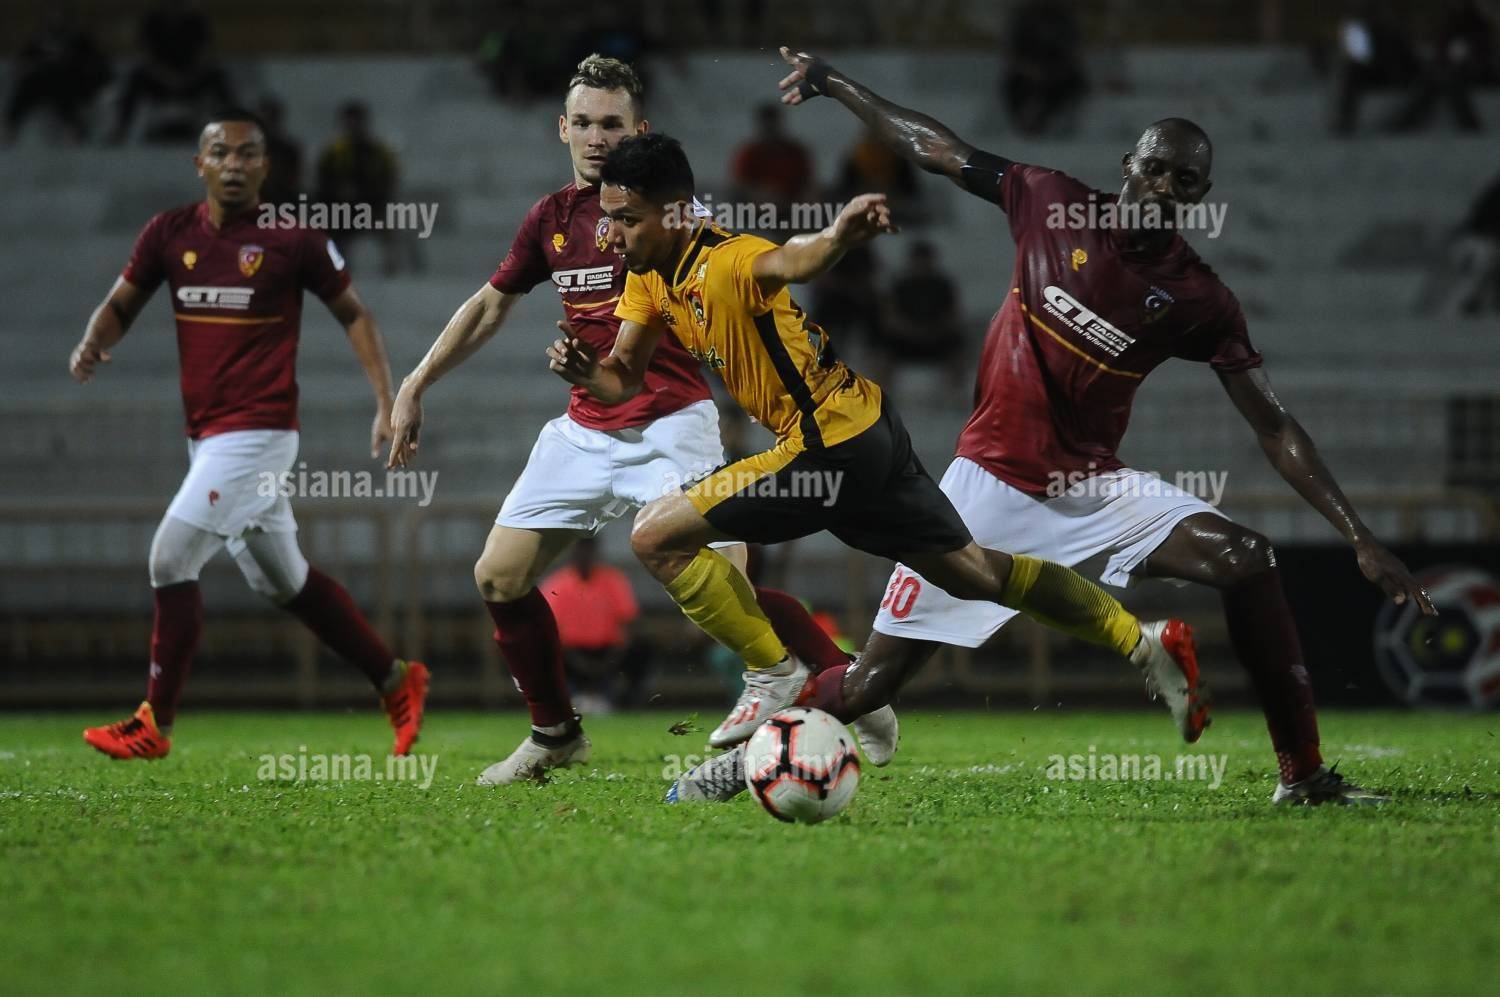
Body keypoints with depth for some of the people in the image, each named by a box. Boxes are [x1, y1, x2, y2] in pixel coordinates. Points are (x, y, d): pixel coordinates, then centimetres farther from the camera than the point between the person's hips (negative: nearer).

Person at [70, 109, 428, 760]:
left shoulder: (292, 239, -6)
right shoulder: (169, 233, 6)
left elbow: (352, 314, 2)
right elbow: (121, 304, 11)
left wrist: (387, 402, -5)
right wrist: (93, 344, -12)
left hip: (258, 431, -6)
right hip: (206, 433, 6)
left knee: (171, 558, -13)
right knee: (281, 581, 15)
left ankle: (154, 724, -2)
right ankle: (396, 682, 28)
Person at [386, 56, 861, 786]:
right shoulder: (552, 218, 9)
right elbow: (491, 305, 22)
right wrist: (414, 387, 21)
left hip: (669, 426, -6)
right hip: (585, 429, 6)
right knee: (499, 576, 2)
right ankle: (556, 735, 19)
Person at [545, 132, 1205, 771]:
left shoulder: (724, 263, -23)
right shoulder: (650, 277, 5)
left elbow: (786, 262, -45)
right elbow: (624, 379, 9)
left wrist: (837, 237, -68)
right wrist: (583, 369, -14)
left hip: (830, 448, -10)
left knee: (657, 537, -10)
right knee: (973, 571, 20)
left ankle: (778, 679, 0)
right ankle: (1144, 642, 26)